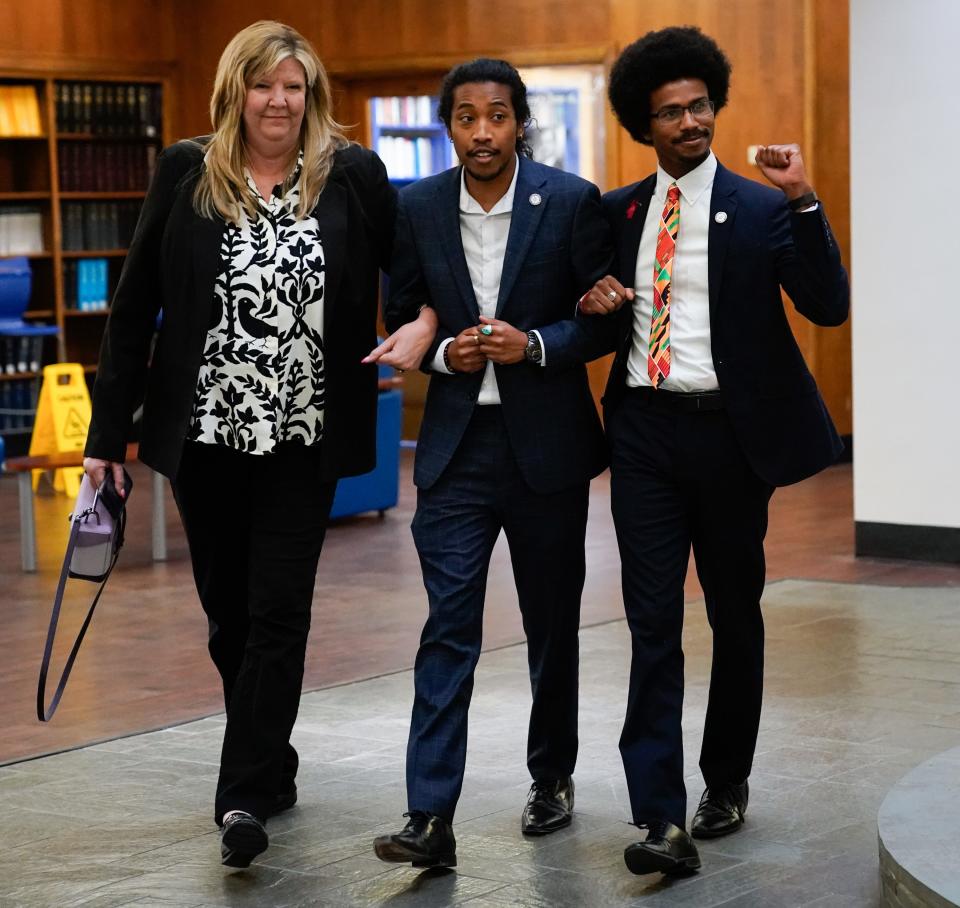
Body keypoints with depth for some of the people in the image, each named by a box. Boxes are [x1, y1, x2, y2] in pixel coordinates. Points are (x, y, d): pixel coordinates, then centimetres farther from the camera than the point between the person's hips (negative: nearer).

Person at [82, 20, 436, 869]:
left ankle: (245, 794, -2)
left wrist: (424, 322, -14)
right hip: (204, 431, 2)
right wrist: (108, 431, 1)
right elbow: (134, 303, 2)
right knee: (229, 612, 11)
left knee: (277, 613, -4)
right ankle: (272, 768, 28)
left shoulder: (354, 175, -3)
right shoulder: (186, 172, 0)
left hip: (302, 436, -2)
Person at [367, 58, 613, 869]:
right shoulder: (417, 209, 1)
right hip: (456, 445, 1)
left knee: (552, 626, 13)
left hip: (547, 443, -1)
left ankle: (552, 778, 33)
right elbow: (401, 317, 10)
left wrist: (535, 344, -19)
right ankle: (431, 819, -8)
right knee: (448, 629, -6)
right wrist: (444, 352, -11)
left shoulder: (572, 202, -6)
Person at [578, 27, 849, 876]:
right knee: (653, 624, -5)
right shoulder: (616, 213, 9)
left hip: (728, 431, -2)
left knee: (735, 614, 12)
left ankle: (726, 782, 30)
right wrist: (593, 301, -2)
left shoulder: (760, 210, -2)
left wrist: (804, 202, -21)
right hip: (644, 430, 2)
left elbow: (827, 306, -12)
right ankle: (664, 821, -8)